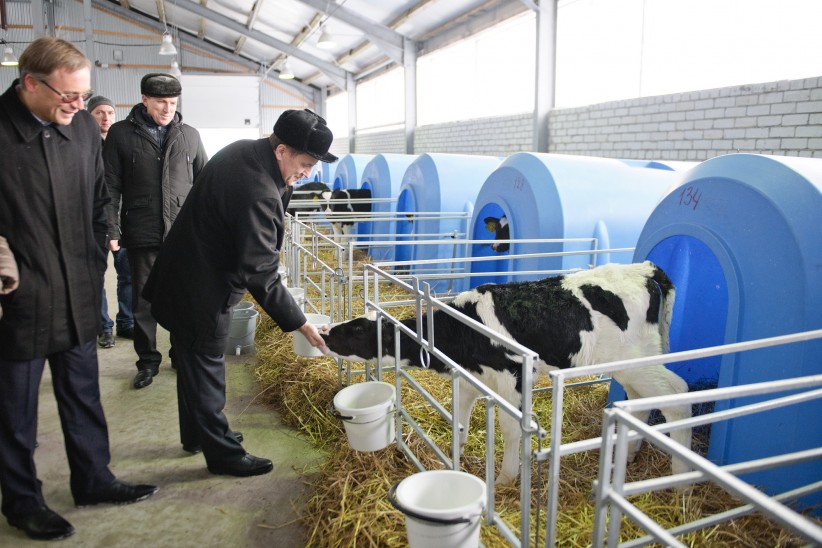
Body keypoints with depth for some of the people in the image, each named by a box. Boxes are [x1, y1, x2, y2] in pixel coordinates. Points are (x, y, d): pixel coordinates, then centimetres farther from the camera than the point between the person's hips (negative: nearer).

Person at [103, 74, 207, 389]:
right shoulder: (121, 133, 2)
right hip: (142, 233, -1)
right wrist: (111, 230, -7)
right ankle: (148, 361, 22)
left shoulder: (189, 135, 8)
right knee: (143, 301, 7)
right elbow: (111, 186, 0)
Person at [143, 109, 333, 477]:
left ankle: (196, 434, 40)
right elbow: (261, 274, -29)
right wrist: (299, 324, -24)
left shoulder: (243, 151, -1)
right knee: (205, 370, 4)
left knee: (194, 362, 22)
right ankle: (222, 453, 21)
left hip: (184, 277, 10)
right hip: (201, 292, -10)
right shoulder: (257, 192, -32)